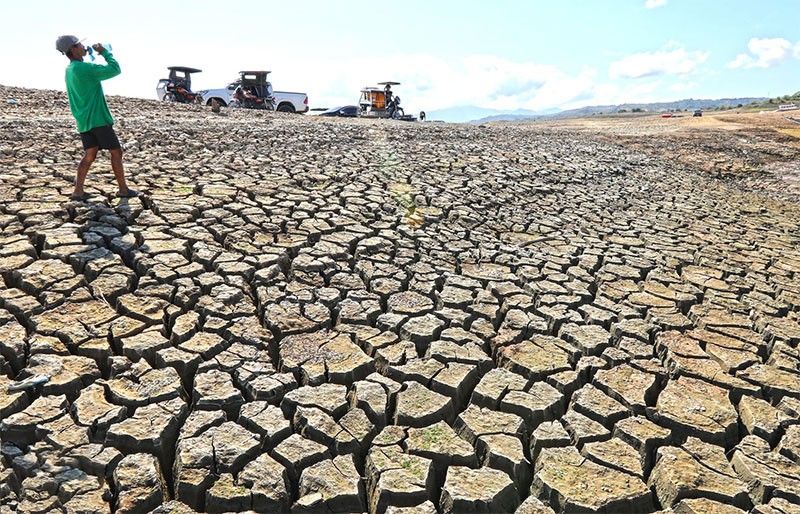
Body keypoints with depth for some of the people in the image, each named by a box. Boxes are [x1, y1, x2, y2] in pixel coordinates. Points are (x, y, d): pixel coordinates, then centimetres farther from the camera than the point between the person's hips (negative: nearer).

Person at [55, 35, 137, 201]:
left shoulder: (69, 70, 13)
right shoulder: (85, 68, -16)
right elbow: (115, 69, -17)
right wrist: (104, 52, -2)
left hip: (83, 120, 9)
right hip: (98, 119, -9)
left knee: (89, 155, 9)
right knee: (116, 152, 1)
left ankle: (78, 191, 4)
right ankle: (123, 189, 6)